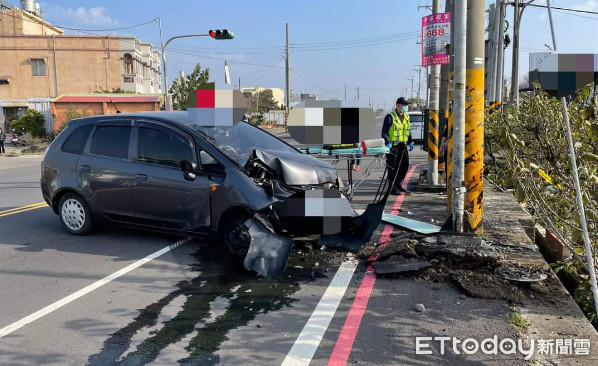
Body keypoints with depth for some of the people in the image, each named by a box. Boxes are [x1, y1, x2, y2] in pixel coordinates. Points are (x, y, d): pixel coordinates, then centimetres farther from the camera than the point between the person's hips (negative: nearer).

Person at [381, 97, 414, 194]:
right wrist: (388, 142, -23)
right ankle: (393, 188, 3)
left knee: (405, 165, 11)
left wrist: (410, 142, 13)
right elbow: (384, 132, -10)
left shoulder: (406, 116, 14)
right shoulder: (390, 117, -8)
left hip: (403, 146, 7)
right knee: (393, 167, -4)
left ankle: (398, 184, 26)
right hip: (393, 146, -7)